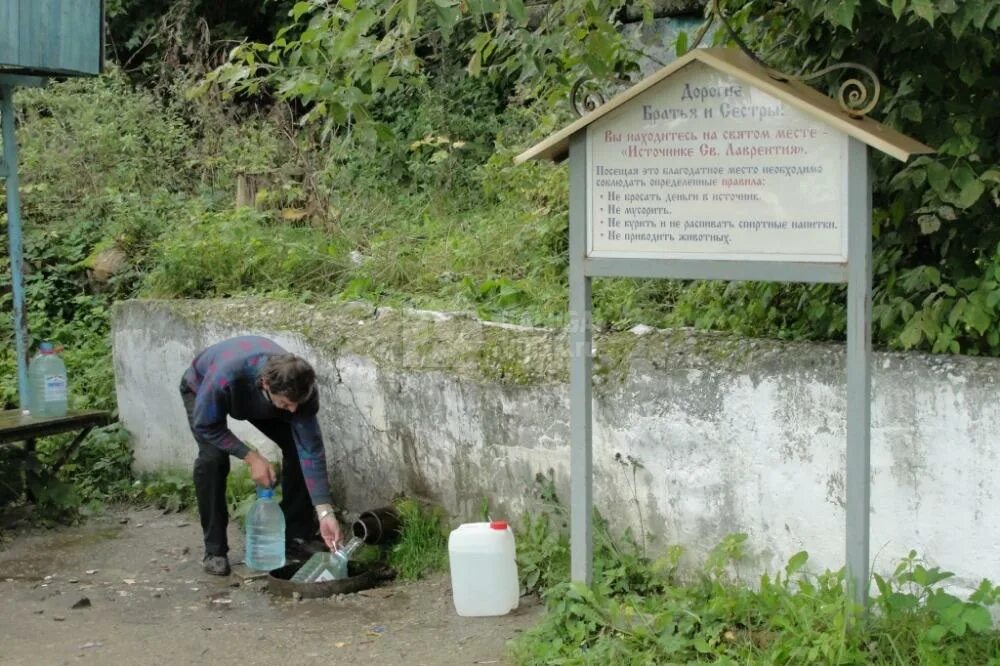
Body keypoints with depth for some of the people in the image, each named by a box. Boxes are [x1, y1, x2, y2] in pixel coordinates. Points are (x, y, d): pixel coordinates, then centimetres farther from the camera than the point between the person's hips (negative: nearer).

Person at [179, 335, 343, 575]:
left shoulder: (300, 387, -36)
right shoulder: (226, 376, -47)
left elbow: (311, 451, -32)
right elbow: (205, 425, -28)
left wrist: (325, 513, -36)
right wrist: (250, 457, -32)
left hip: (258, 399, 3)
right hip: (201, 390, -3)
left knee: (297, 447, -13)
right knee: (212, 458, -26)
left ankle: (296, 537, 2)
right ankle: (214, 550, -10)